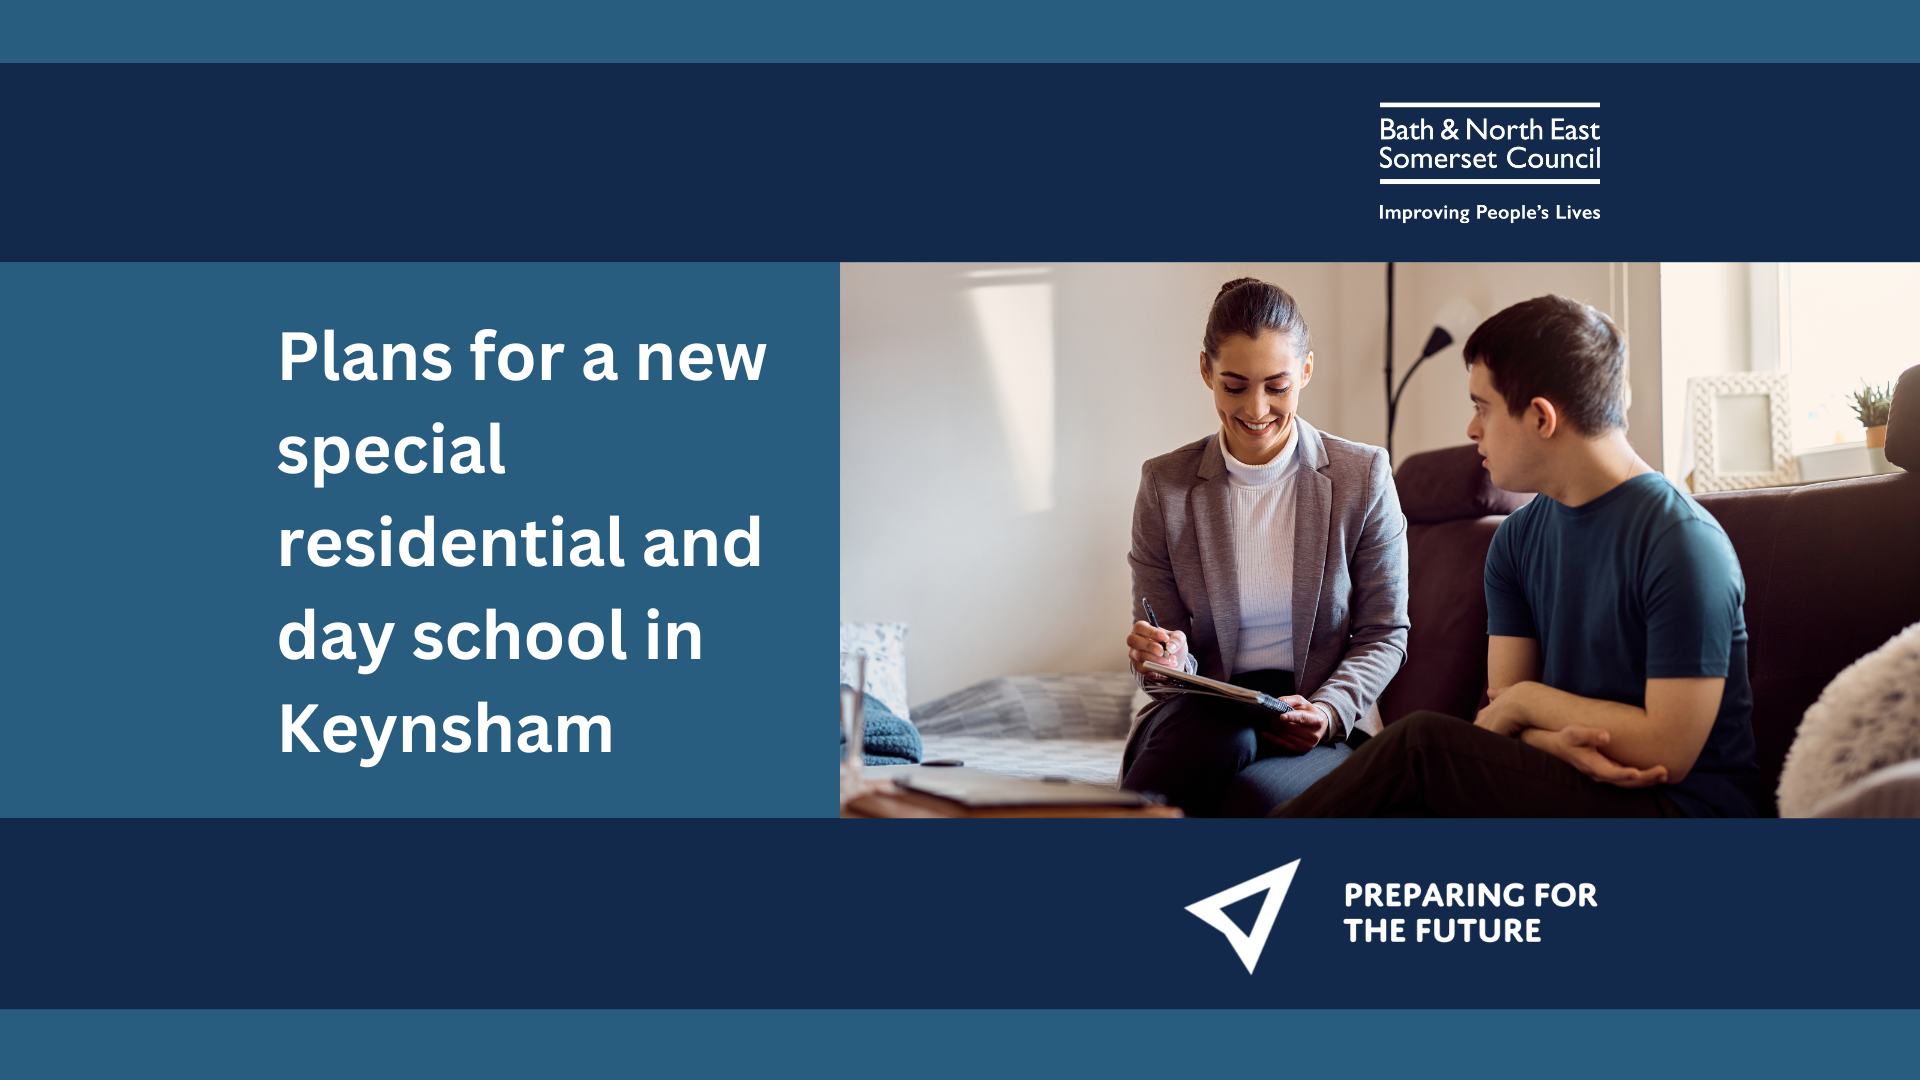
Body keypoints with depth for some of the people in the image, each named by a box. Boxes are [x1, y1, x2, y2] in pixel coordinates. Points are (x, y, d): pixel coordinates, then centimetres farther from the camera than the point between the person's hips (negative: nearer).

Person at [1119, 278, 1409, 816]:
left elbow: (1384, 633, 4)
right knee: (1224, 732, -38)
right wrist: (1167, 661, -18)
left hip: (1320, 732, -1)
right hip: (1202, 715, 1)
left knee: (1251, 797, -36)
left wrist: (1328, 711, -15)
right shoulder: (1165, 485, 4)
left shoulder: (1364, 476, 1)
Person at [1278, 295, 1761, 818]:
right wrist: (1561, 741, -18)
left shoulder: (1683, 542, -14)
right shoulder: (1517, 540, 10)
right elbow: (1500, 710, 5)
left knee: (1422, 743, -22)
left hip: (1684, 805, -6)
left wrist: (1527, 698, -7)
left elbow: (1668, 749, -17)